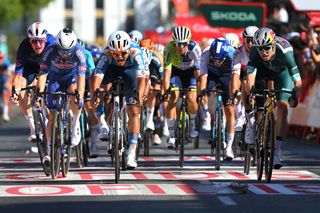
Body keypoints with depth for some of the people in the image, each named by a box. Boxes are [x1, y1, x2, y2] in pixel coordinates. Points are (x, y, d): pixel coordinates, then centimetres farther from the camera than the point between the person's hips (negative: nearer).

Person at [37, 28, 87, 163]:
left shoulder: (79, 51, -32)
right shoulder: (50, 51, -29)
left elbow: (81, 75, -38)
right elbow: (43, 73, -29)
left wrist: (80, 96, -49)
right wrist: (39, 93, -39)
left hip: (73, 75, -1)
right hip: (56, 77, 1)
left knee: (73, 93, -36)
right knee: (52, 114, -8)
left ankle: (75, 124, -10)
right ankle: (50, 151, -4)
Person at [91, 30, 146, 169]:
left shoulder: (135, 52, -40)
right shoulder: (106, 54, -37)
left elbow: (141, 77, -51)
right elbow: (97, 76, -46)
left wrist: (138, 96, -66)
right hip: (112, 69, 3)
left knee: (134, 112, -10)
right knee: (106, 88, -25)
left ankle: (132, 154, -10)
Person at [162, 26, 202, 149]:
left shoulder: (194, 48, -34)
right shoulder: (169, 49, -33)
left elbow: (199, 72, -34)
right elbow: (167, 72, -36)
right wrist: (165, 91, -45)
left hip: (191, 71, -1)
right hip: (176, 71, 1)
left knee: (191, 98, -20)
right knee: (172, 99, -16)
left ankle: (193, 123, 11)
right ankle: (171, 135, -8)